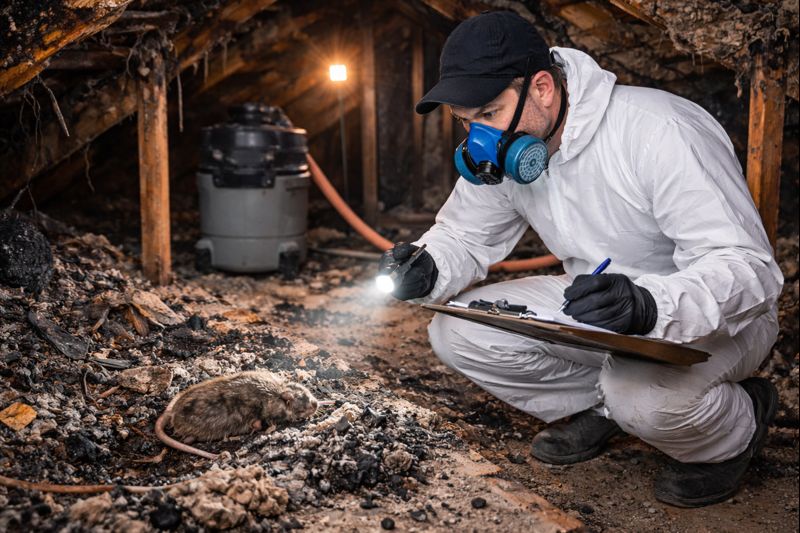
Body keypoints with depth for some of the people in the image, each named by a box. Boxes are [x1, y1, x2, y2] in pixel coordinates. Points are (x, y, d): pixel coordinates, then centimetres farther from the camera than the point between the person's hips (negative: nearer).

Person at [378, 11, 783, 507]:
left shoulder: (659, 131, -29)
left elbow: (752, 268, -32)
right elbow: (465, 236, 3)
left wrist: (651, 305, -51)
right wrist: (427, 270, -21)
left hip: (719, 313, -6)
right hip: (595, 307, 6)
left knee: (643, 394, -39)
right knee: (455, 332, -11)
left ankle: (734, 432, -2)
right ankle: (598, 406, 7)